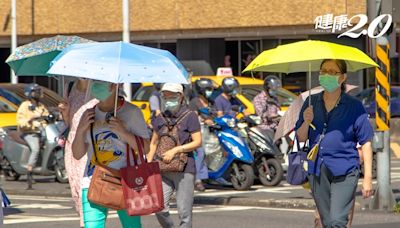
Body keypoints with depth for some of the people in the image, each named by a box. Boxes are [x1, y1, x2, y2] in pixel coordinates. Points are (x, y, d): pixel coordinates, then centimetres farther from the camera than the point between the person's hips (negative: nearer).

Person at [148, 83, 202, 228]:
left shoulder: (190, 116, -2)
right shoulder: (160, 118, 13)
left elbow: (197, 142, -7)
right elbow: (154, 142, 21)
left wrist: (175, 150, -15)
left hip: (184, 169, -4)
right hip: (163, 170, 4)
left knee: (184, 212, -4)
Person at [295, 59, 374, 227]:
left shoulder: (354, 106, -2)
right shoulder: (311, 103, 9)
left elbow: (366, 142, -3)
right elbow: (301, 138, 11)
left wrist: (368, 177, -8)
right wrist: (306, 122, -11)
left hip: (345, 171, -4)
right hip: (317, 171, 4)